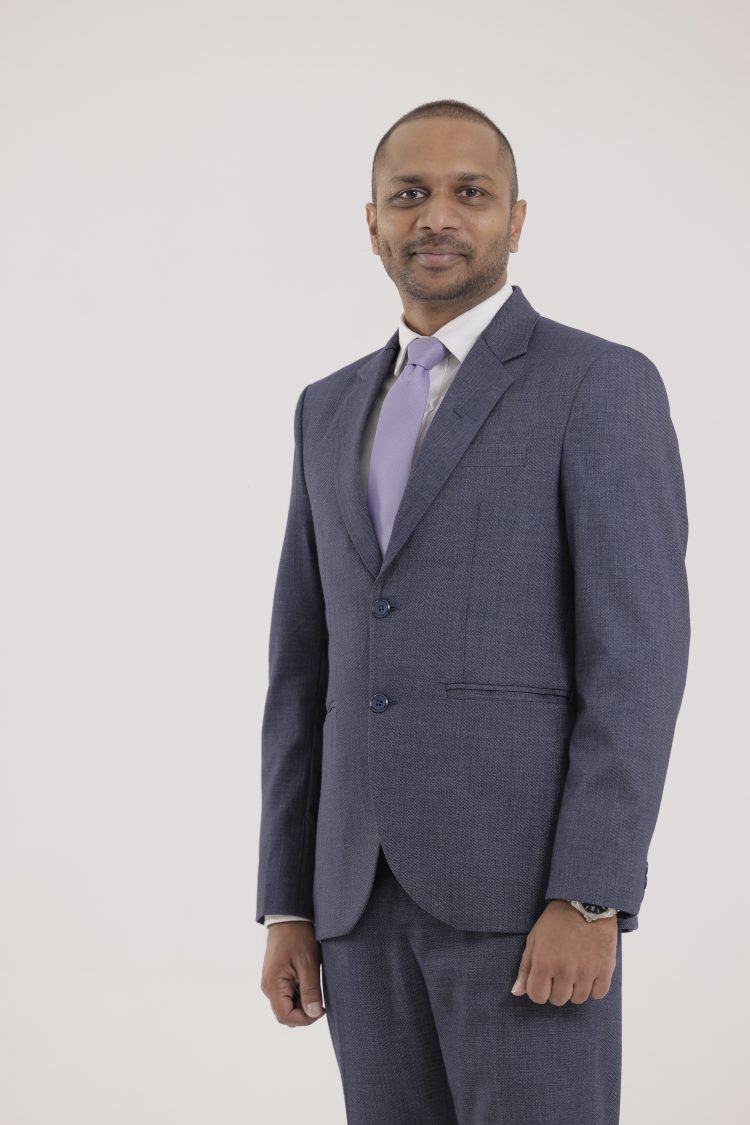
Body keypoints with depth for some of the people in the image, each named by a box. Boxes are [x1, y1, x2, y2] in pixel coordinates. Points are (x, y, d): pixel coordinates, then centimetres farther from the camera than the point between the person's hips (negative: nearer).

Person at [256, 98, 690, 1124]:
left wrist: (590, 902, -19)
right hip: (370, 889, 6)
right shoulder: (334, 409, 18)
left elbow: (636, 658, -10)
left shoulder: (602, 386, -2)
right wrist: (287, 904, 11)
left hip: (529, 878, -6)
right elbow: (306, 668, 17)